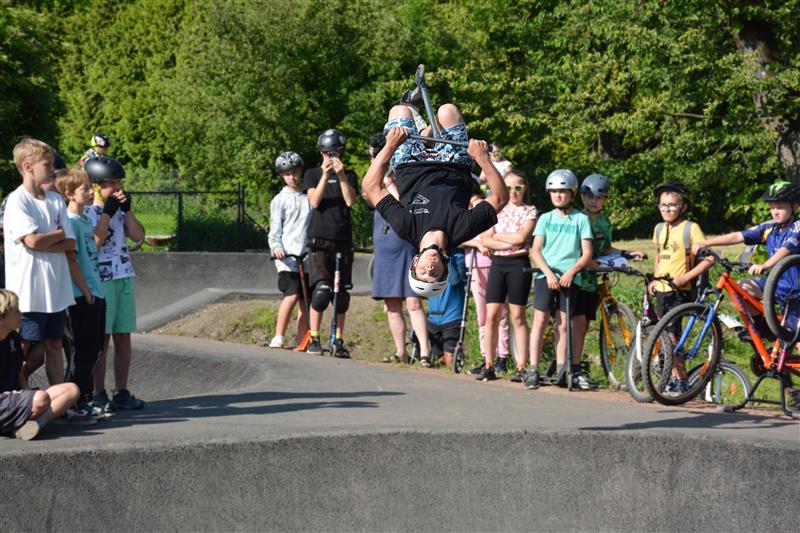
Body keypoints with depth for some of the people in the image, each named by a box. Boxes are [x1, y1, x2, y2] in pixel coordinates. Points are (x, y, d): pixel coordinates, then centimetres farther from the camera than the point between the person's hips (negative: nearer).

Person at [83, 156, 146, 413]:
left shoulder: (119, 209, 13)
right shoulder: (87, 211, -6)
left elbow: (138, 235, 6)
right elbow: (94, 242, -18)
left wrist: (127, 209, -2)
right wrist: (107, 213, -15)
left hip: (124, 278, 6)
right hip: (101, 280, -6)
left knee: (123, 337, 7)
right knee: (102, 338, -3)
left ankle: (122, 392, 13)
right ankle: (99, 394, 3)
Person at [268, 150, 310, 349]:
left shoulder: (308, 198, 14)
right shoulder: (280, 200, 5)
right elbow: (275, 230, 1)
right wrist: (276, 247, -18)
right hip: (287, 257, -4)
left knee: (305, 302, 3)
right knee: (292, 295, -20)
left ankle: (302, 344, 8)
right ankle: (278, 338, -14)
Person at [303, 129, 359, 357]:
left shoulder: (349, 175, 13)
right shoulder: (313, 174, 9)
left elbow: (350, 201, -4)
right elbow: (314, 201, -6)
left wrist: (341, 175, -13)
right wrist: (325, 175, -13)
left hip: (343, 240, 2)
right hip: (319, 240, -2)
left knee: (342, 293, 2)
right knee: (321, 290, -15)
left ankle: (339, 341, 11)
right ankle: (314, 339, -4)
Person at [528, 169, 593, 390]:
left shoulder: (581, 219, 5)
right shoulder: (545, 218, 10)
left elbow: (587, 254, 1)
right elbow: (535, 250, 4)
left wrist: (571, 271, -13)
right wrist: (548, 273, -11)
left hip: (569, 277, -1)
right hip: (546, 274, 1)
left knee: (563, 323, -1)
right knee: (540, 320, -6)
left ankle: (561, 370, 3)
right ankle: (533, 370, -6)